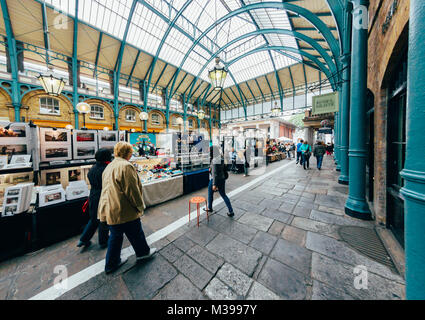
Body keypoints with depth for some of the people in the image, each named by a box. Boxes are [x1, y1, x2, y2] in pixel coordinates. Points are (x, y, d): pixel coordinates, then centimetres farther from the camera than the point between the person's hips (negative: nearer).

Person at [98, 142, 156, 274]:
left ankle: (111, 263, 37)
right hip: (124, 210, -9)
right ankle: (143, 252, 37)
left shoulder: (109, 166, 10)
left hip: (109, 210, 9)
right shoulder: (126, 166, -21)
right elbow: (132, 190, -22)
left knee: (115, 236, 23)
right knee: (136, 233, 14)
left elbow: (109, 189, 18)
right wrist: (140, 206, -9)